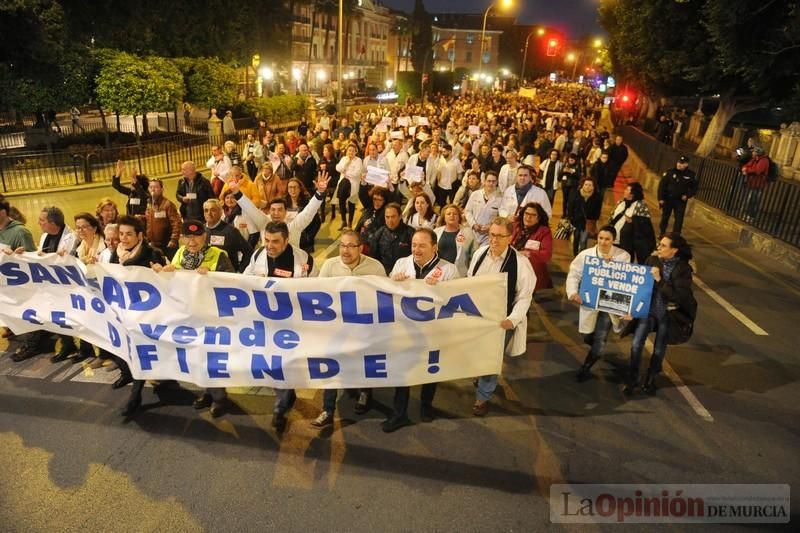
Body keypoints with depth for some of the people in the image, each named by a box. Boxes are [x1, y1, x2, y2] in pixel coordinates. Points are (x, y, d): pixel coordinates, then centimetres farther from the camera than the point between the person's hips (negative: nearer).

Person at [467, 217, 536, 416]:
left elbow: (524, 297, -16)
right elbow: (469, 282, 8)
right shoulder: (480, 253, -4)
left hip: (500, 320, -4)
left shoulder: (520, 263, -20)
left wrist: (512, 320, -28)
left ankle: (482, 397, 27)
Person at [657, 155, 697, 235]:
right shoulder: (670, 172, -6)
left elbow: (694, 188, 8)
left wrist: (687, 195, -10)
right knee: (665, 217, 11)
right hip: (668, 199, 0)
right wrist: (661, 198, -9)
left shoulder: (691, 175, -2)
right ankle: (662, 234, 28)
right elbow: (662, 185, -5)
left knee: (679, 219, -4)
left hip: (681, 201, 0)